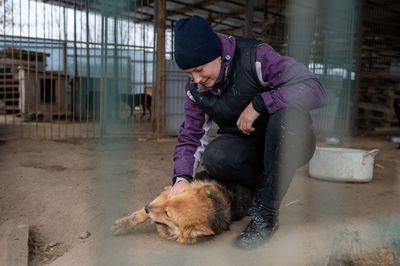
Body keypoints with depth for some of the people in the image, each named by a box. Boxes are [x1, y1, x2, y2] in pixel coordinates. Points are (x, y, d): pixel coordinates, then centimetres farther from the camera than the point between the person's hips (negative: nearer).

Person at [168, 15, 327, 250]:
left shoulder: (256, 56, -21)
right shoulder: (195, 88, -3)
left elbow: (316, 90, -28)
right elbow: (191, 137, 0)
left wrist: (258, 103, -32)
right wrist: (182, 176, -17)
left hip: (289, 143, -2)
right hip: (245, 148, 3)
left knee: (287, 112, -37)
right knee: (213, 157, -30)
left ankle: (268, 214, -25)